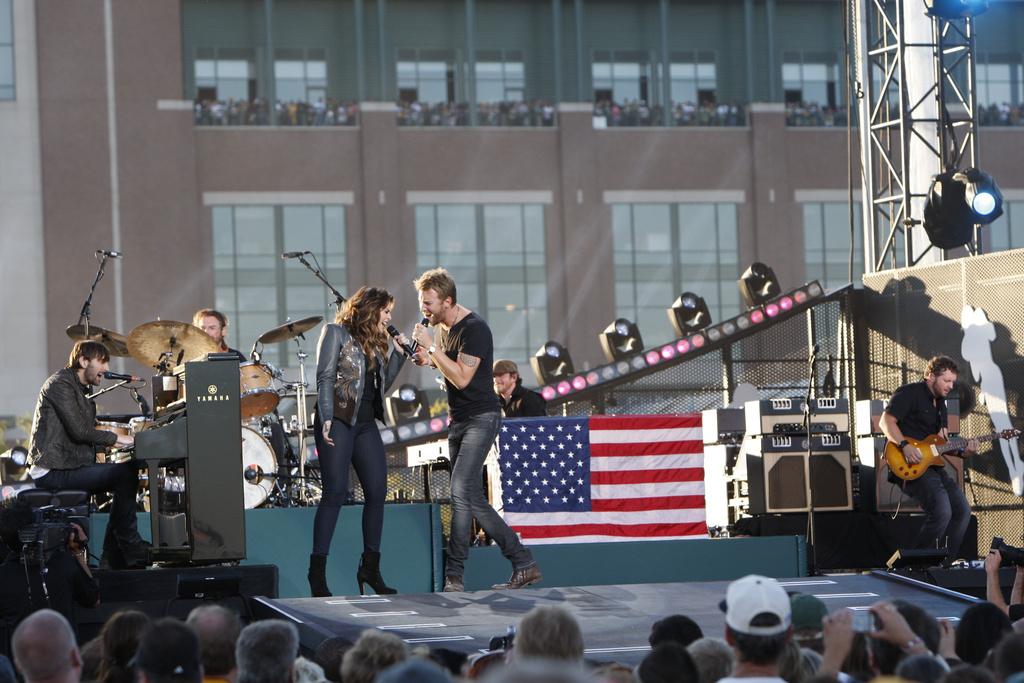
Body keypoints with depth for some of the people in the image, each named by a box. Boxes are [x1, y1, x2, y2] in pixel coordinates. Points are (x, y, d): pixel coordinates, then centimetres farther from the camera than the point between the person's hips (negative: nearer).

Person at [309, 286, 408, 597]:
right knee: (336, 492, -12)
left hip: (366, 424, 7)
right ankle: (317, 570, -10)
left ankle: (370, 567, 10)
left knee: (377, 490, 1)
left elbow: (383, 383, 17)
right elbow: (325, 377, -8)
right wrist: (326, 418, -18)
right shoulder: (336, 333, 0)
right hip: (339, 421, -7)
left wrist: (399, 352, 12)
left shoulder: (376, 343, 20)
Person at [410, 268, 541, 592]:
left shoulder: (474, 328, -16)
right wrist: (429, 359, 7)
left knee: (461, 492, -19)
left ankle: (453, 576, -18)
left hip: (481, 419, -10)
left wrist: (432, 348, -18)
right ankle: (524, 564, 14)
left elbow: (461, 378, -22)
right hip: (458, 420, 10)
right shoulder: (444, 328, 12)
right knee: (473, 500, 7)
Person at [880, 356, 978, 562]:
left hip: (933, 465, 10)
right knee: (941, 513, -24)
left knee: (962, 511, 4)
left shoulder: (940, 402, 21)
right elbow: (886, 421, -15)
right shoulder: (910, 393, -7)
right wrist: (905, 446, -27)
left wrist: (963, 449, 5)